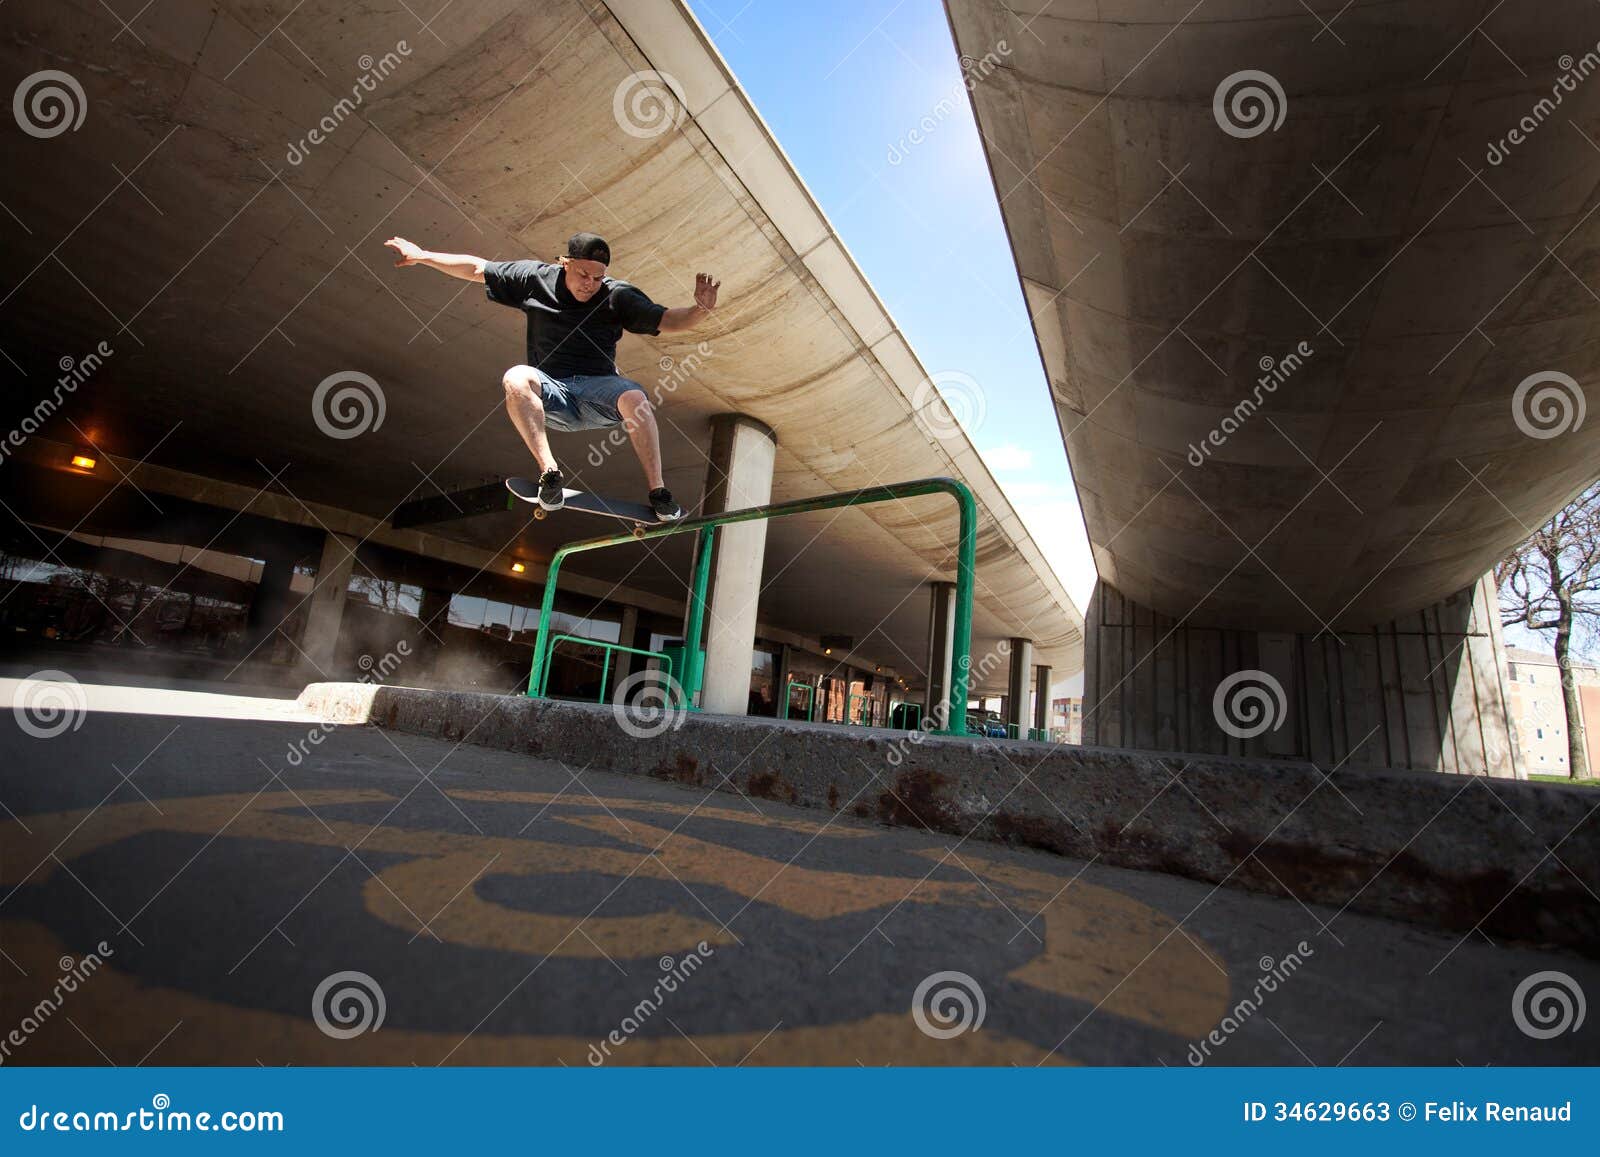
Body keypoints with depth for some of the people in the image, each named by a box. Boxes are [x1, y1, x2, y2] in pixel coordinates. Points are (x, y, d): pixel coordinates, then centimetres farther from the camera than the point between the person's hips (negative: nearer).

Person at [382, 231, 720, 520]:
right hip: (550, 391, 1)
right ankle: (549, 473, -36)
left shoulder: (617, 295, 3)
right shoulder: (536, 277, 7)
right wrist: (422, 256, 14)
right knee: (516, 378, -33)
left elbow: (666, 320, -5)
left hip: (598, 390, -1)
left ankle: (658, 493, -28)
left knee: (634, 397, -34)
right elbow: (477, 269, 16)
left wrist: (701, 309, -23)